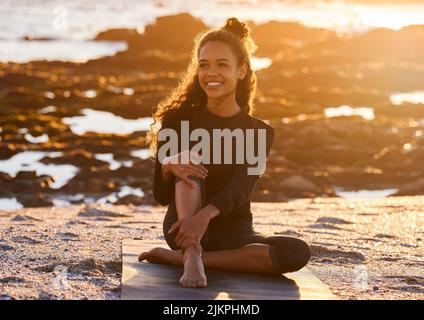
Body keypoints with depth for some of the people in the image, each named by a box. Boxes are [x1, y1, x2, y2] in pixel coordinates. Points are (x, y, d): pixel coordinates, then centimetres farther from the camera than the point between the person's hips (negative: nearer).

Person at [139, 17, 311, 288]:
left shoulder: (260, 132, 1)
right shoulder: (180, 120, 2)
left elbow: (240, 189, -17)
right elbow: (162, 196, -1)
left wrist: (205, 215, -39)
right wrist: (169, 168, -26)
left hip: (232, 232, 1)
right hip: (182, 225, -1)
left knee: (298, 253, -28)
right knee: (188, 162, -25)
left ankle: (181, 256, -27)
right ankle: (193, 256, -42)